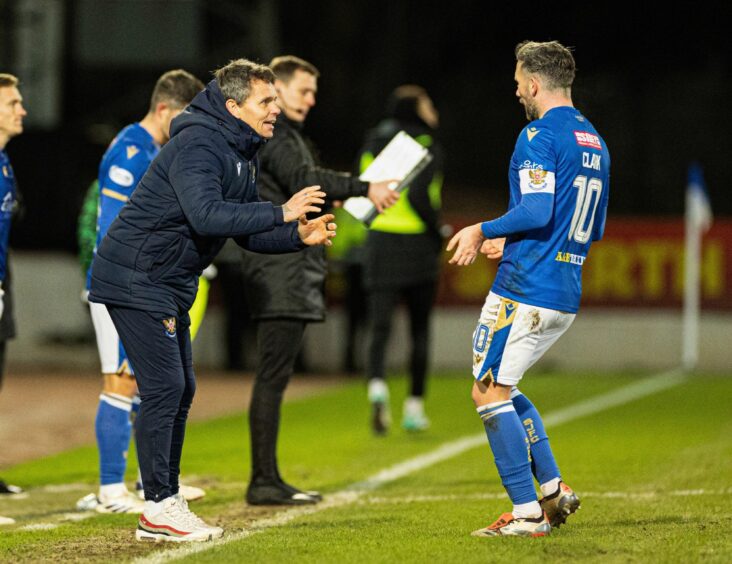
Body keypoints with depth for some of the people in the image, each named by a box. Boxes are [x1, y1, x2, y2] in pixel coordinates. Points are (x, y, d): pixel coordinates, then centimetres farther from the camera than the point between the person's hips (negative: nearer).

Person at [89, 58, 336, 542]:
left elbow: (247, 231, 15)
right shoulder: (197, 144, -20)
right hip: (137, 278, -10)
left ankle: (169, 500, 17)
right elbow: (207, 215, -34)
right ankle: (158, 511, -8)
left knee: (180, 389, 11)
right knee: (164, 387, -12)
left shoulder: (243, 154, 11)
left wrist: (299, 236, -2)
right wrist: (281, 213, -31)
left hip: (170, 284, 10)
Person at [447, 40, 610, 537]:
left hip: (525, 289, -9)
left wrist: (483, 230, -7)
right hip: (566, 296, 9)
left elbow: (536, 211, -23)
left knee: (490, 392, -2)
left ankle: (527, 514, -5)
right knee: (502, 388, 21)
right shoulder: (595, 142, 16)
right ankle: (554, 489, 14)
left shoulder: (540, 136, -12)